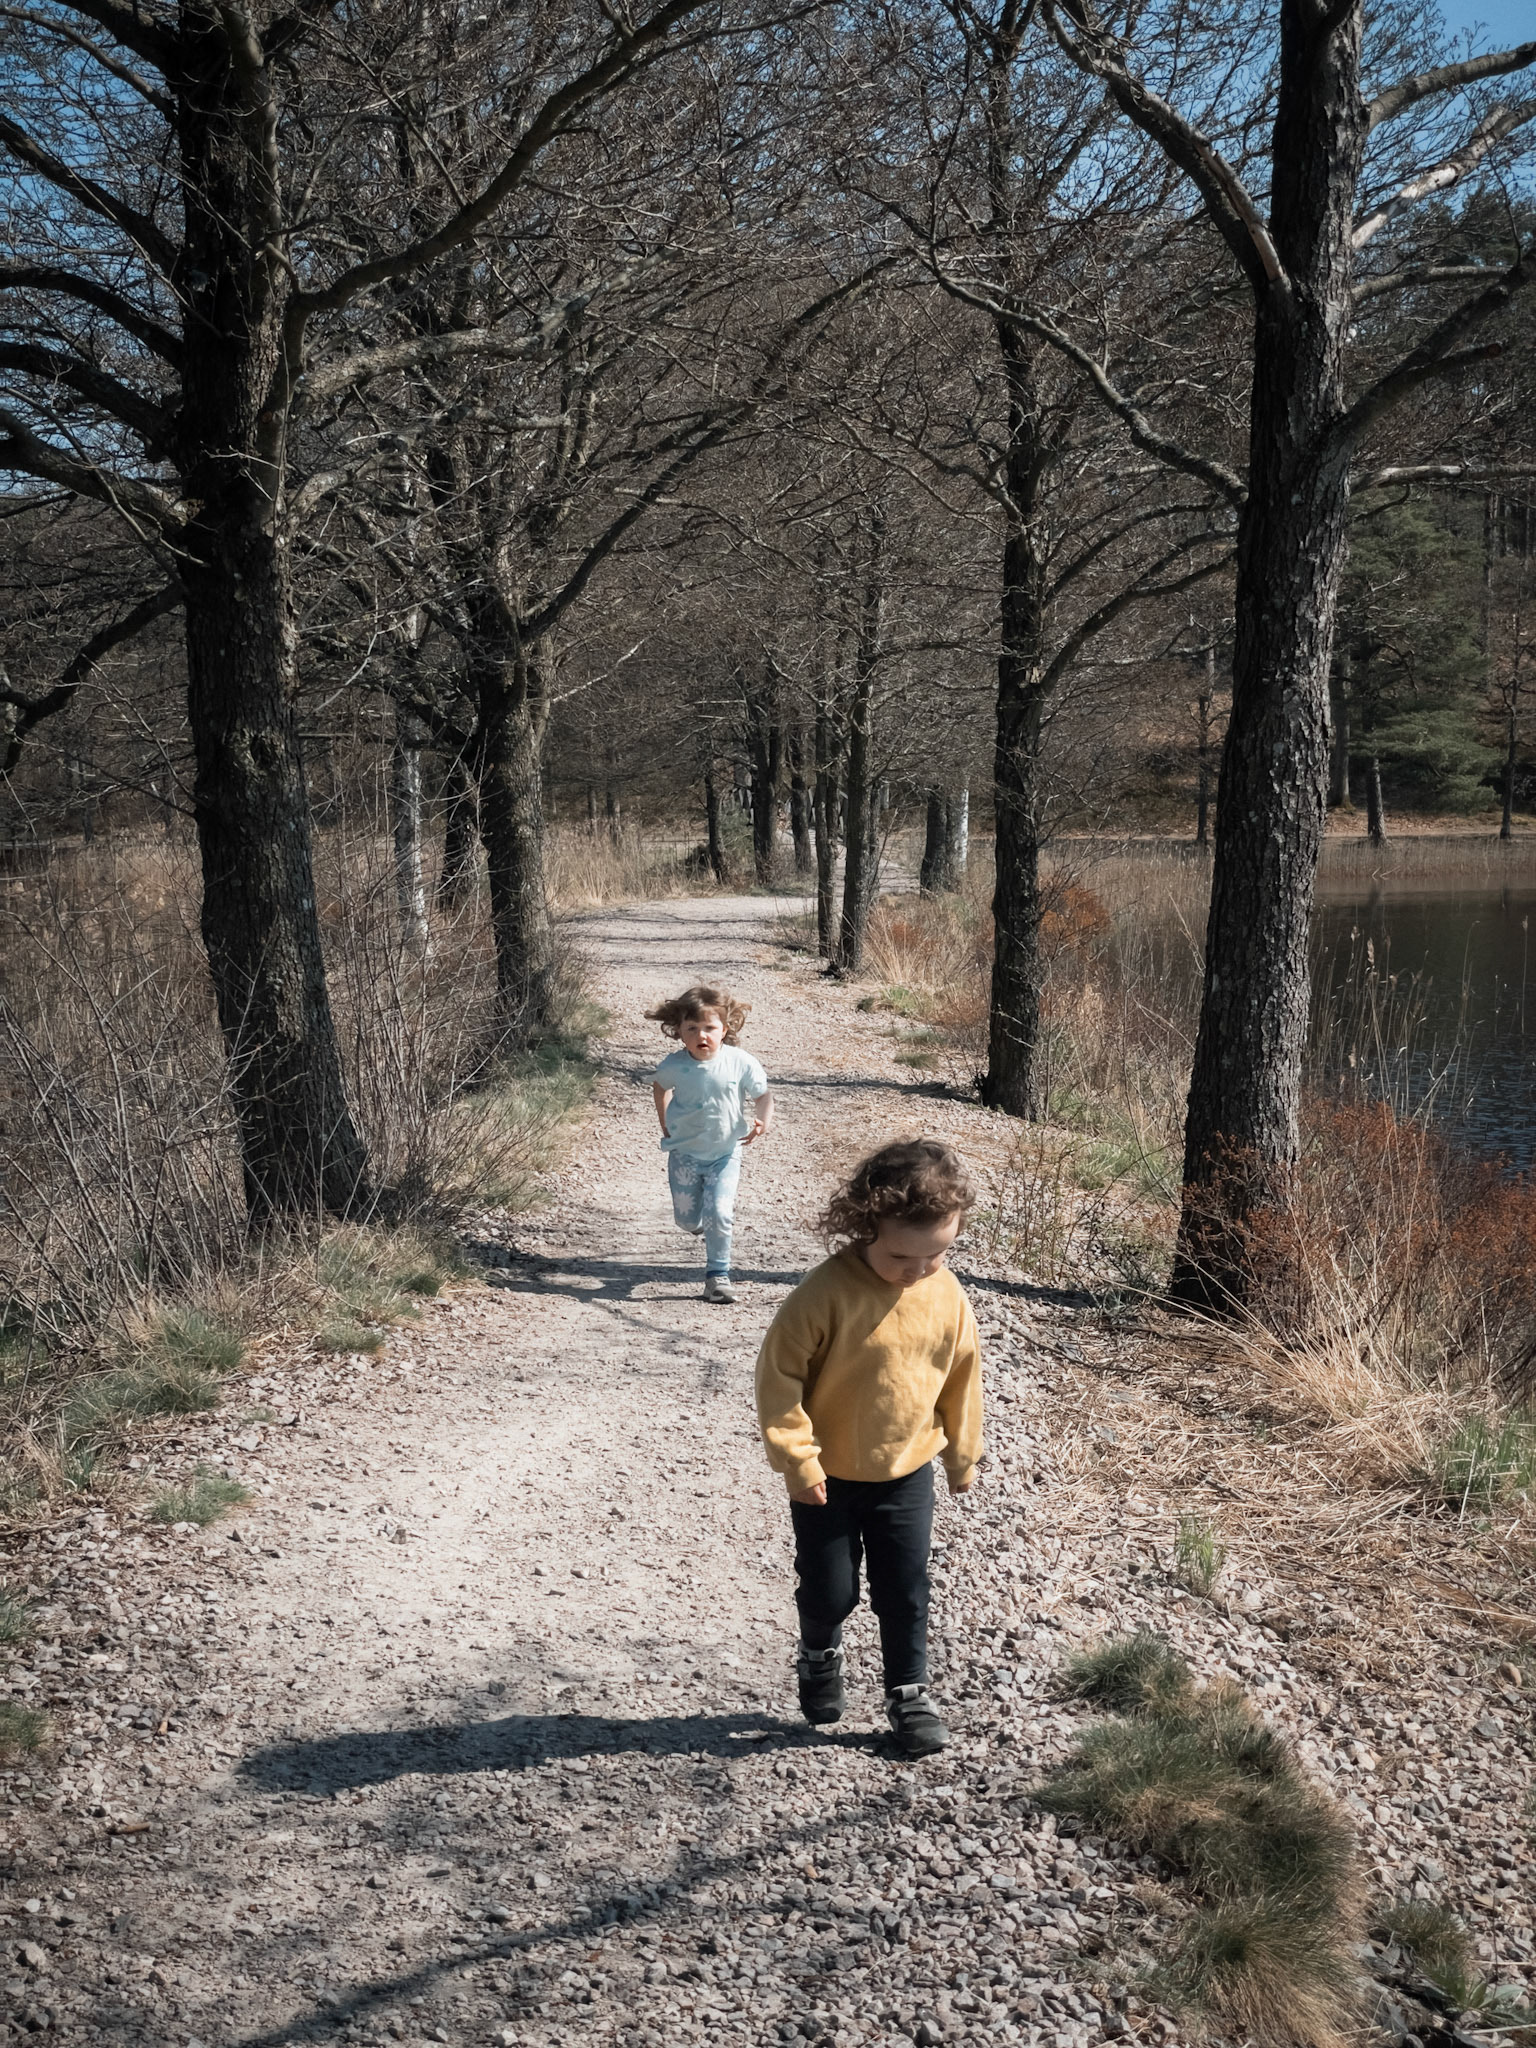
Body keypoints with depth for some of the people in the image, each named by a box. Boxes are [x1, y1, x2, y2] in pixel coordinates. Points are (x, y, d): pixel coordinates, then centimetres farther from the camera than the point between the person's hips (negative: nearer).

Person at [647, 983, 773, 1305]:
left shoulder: (740, 1063, -17)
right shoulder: (674, 1066, -14)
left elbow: (763, 1095, -5)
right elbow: (659, 1086, 9)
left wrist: (762, 1123, -22)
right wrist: (665, 1124, 7)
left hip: (725, 1153, -2)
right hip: (684, 1153, 2)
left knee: (718, 1213, -14)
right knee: (687, 1219, 8)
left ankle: (718, 1275, 3)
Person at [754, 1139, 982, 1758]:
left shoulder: (947, 1296, -10)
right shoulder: (827, 1293, -25)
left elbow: (962, 1374, 4)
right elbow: (779, 1373, -19)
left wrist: (962, 1453, 13)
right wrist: (796, 1457, -17)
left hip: (907, 1473, 3)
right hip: (827, 1476, -2)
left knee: (905, 1591, 9)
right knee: (828, 1591, 12)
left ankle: (909, 1693, 27)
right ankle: (819, 1657, 42)